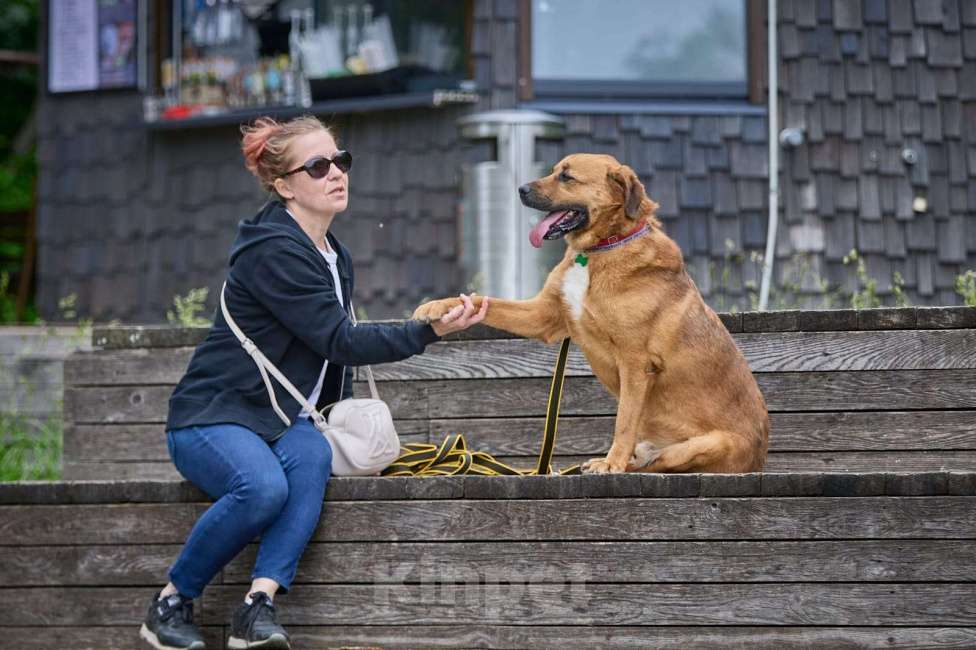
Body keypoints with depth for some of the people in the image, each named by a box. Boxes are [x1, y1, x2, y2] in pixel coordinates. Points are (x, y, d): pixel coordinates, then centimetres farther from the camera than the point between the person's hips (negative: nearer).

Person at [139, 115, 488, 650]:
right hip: (210, 418, -7)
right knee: (264, 487, -37)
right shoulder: (274, 253, -16)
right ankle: (171, 602, -16)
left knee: (312, 455, -29)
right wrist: (429, 332, -25)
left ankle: (259, 604, -38)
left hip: (278, 420, 7)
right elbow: (338, 341, -21)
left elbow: (335, 358, 24)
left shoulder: (332, 256, 15)